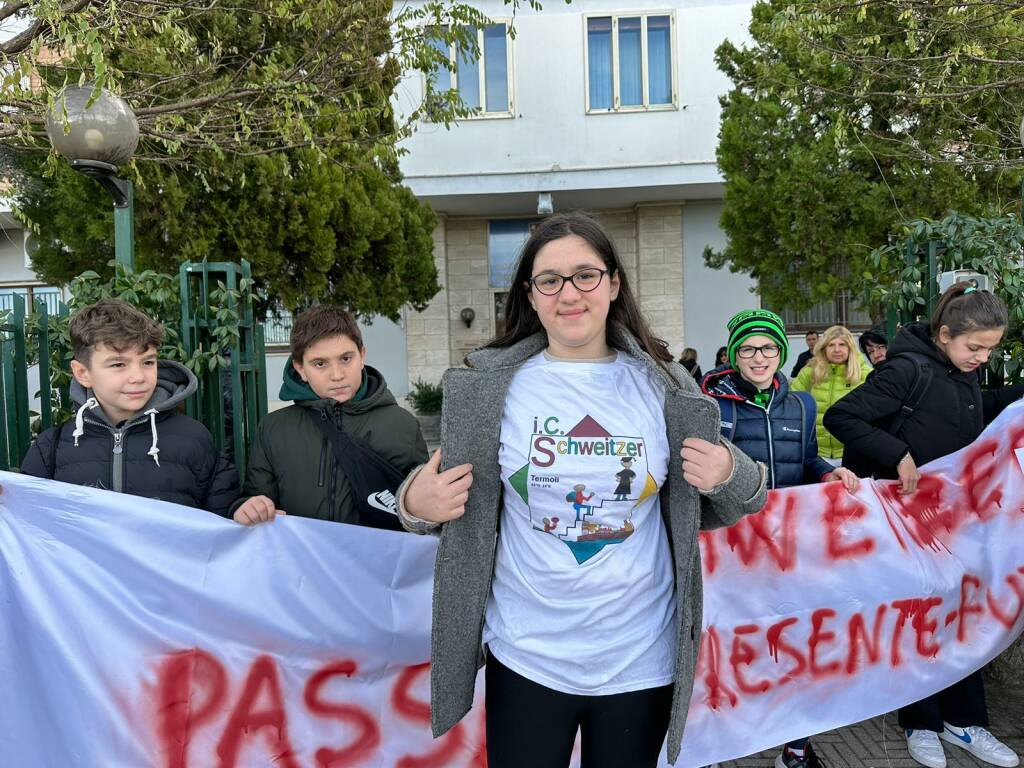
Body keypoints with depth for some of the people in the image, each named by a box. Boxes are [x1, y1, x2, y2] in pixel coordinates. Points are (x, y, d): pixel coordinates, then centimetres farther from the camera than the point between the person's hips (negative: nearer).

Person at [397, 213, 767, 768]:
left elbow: (706, 510, 8)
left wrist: (731, 476, -13)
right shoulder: (489, 386, -5)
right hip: (526, 656, 0)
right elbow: (452, 498, 5)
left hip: (642, 658, 1)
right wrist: (417, 504, -16)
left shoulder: (663, 387, -3)